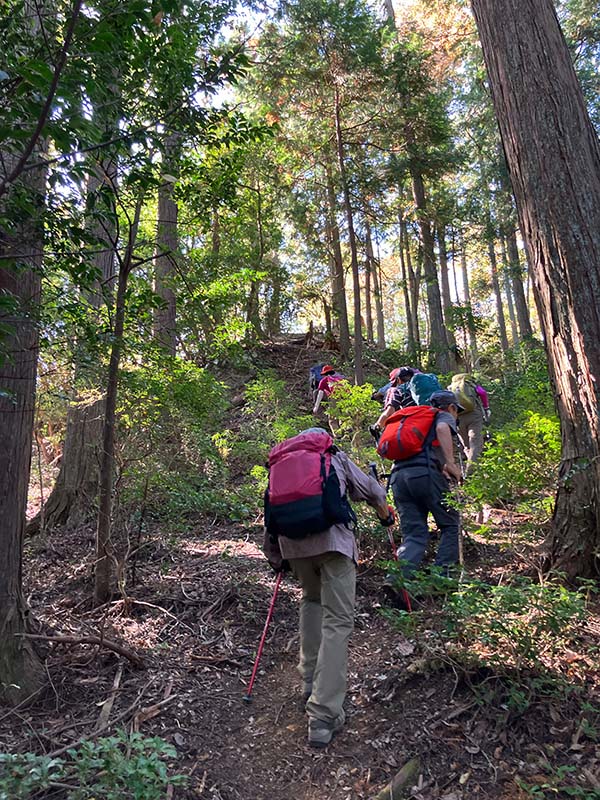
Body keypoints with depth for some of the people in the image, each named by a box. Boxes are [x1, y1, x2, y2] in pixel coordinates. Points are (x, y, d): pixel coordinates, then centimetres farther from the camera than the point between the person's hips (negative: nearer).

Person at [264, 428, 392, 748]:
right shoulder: (336, 457, 21)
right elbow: (371, 490, 25)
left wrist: (276, 557, 36)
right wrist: (386, 514, 46)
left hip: (292, 539, 4)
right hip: (332, 537, -3)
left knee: (312, 599, 29)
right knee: (337, 621, 0)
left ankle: (310, 680, 29)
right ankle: (323, 716, -5)